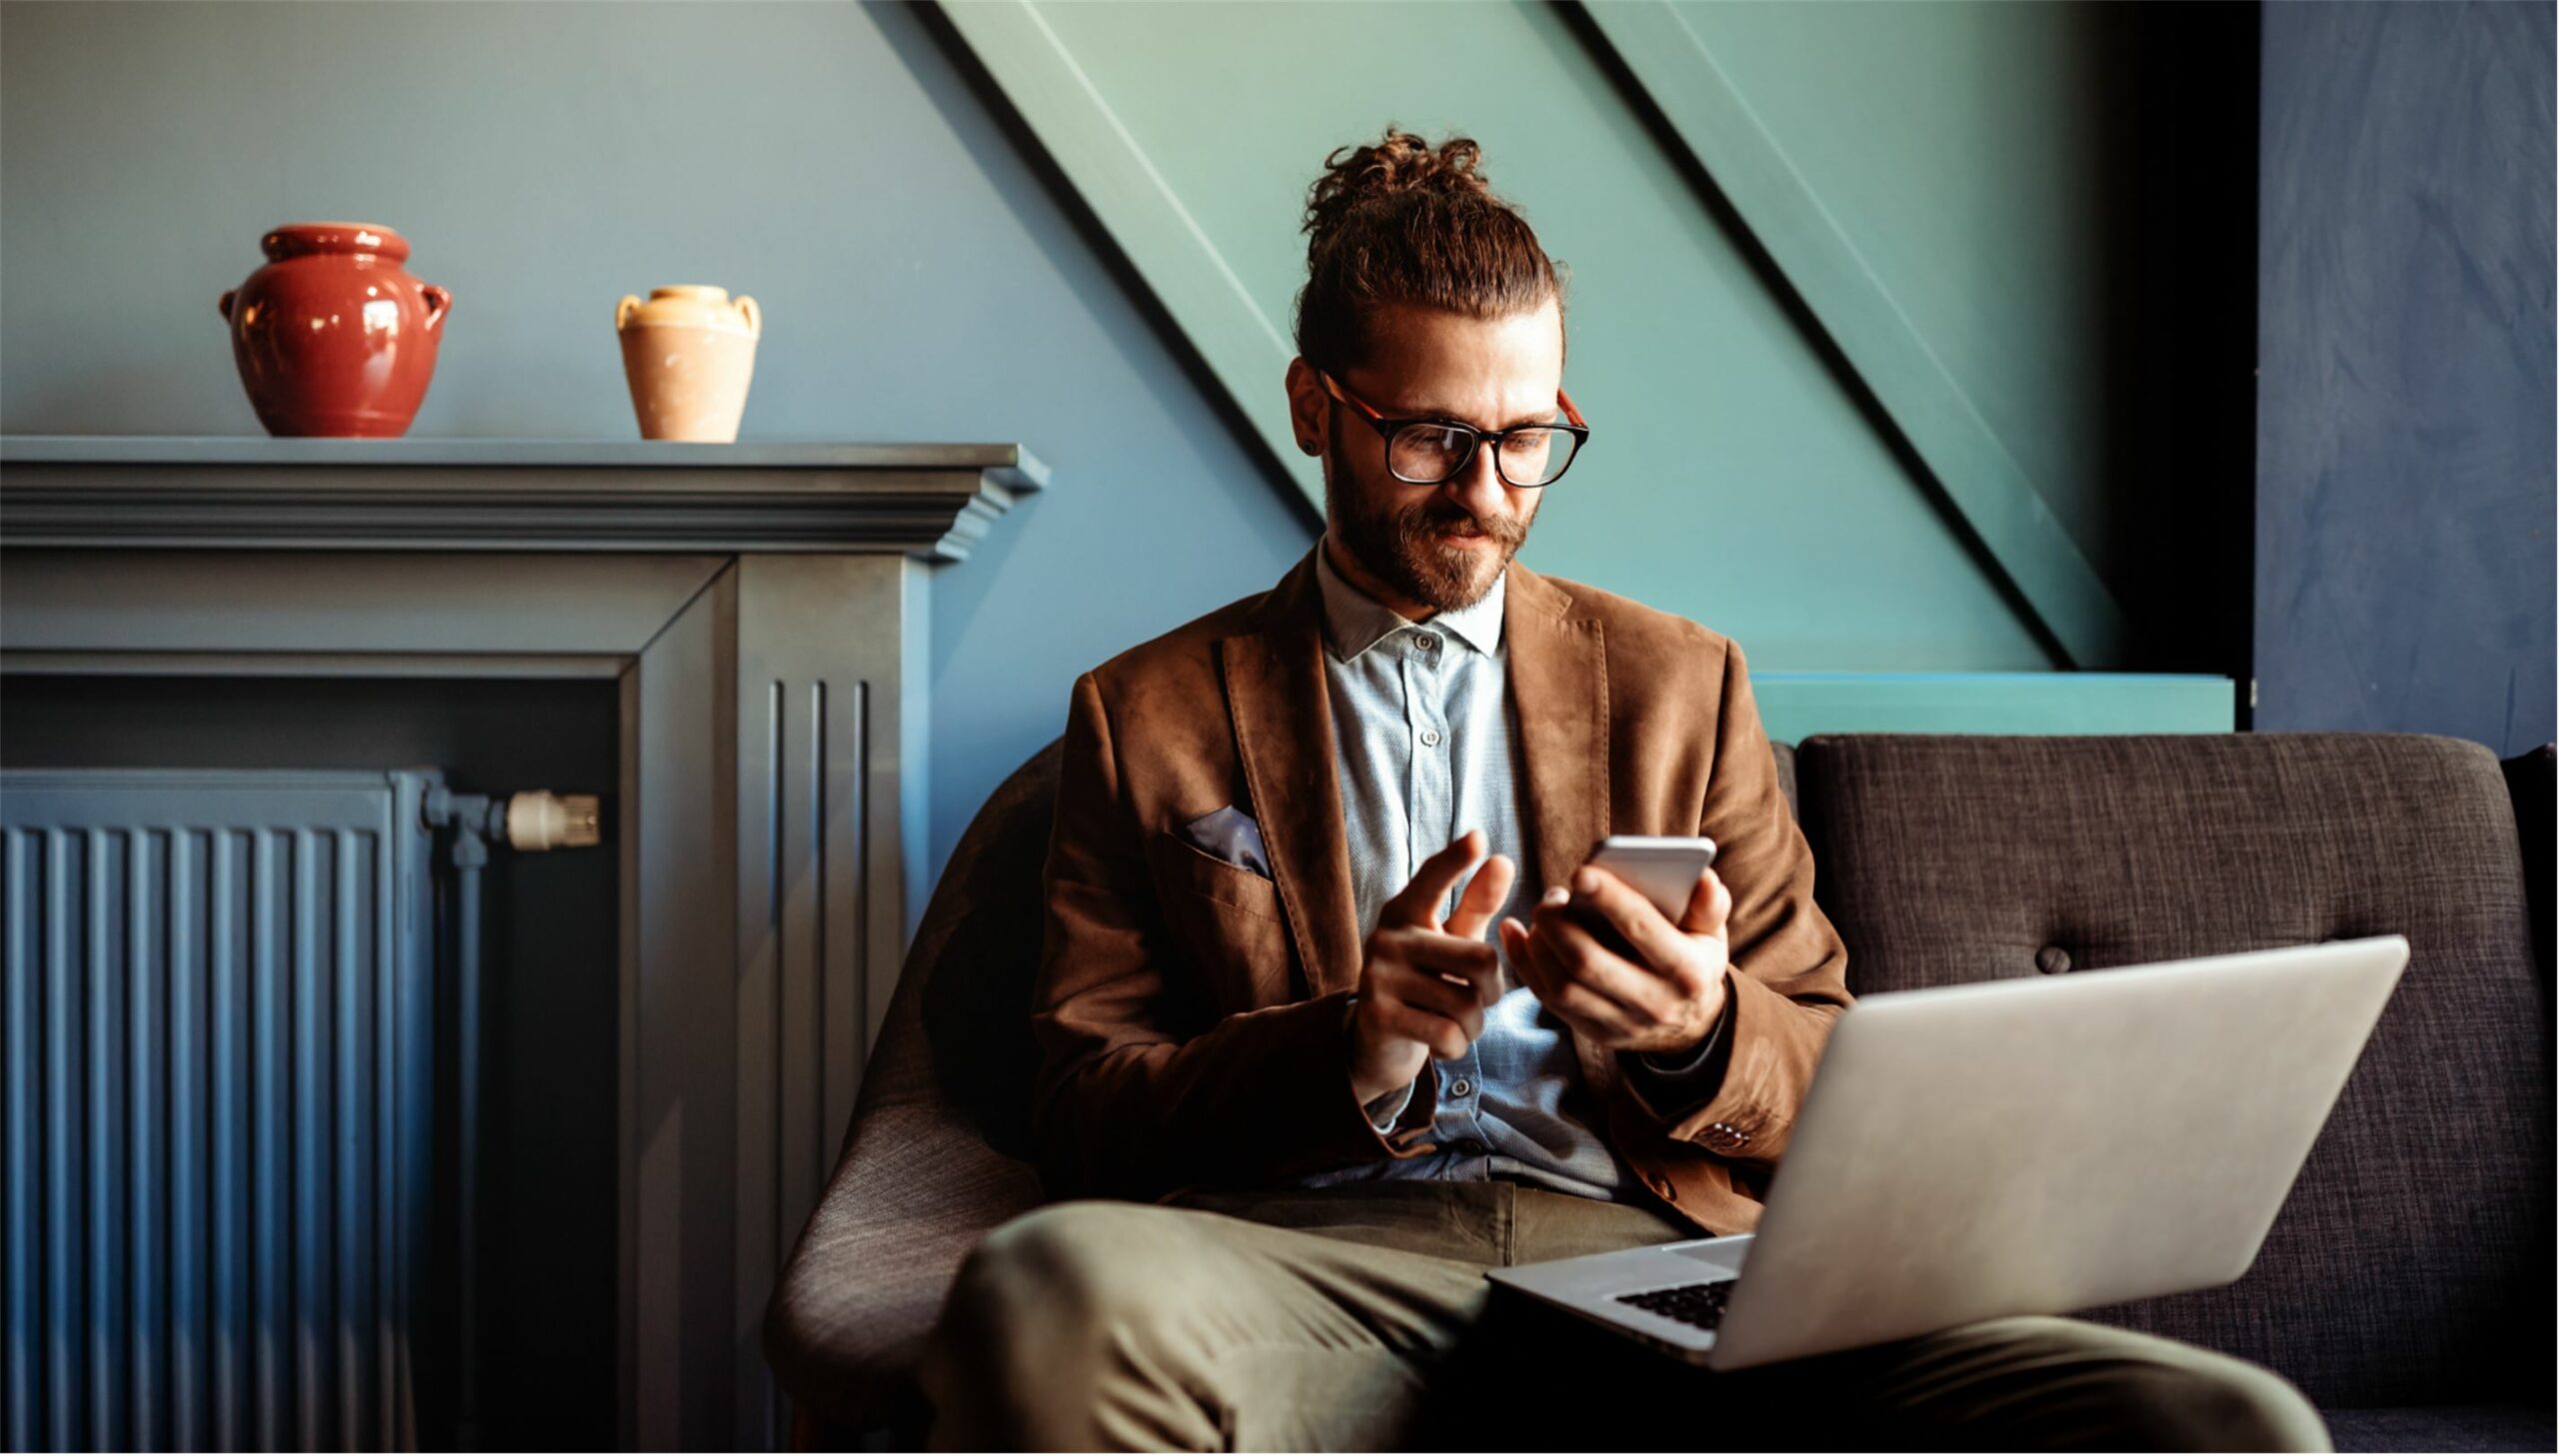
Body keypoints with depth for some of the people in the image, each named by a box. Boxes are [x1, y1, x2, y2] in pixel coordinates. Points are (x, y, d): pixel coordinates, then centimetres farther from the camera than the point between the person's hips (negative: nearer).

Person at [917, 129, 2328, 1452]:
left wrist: (1699, 1033, -8)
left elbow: (1837, 1088, 17)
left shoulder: (1679, 681, 18)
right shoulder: (1148, 714, 13)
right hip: (1319, 1255, -1)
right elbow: (1083, 1114, 7)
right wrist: (1349, 1055, -12)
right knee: (1047, 1290, -40)